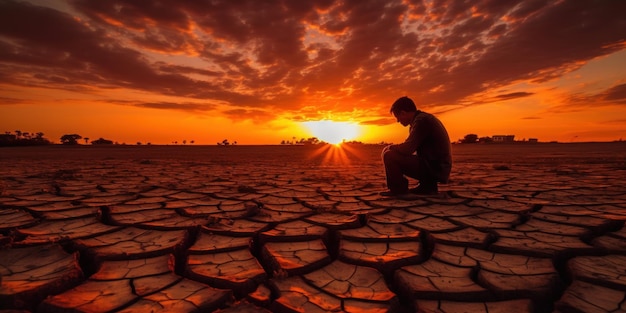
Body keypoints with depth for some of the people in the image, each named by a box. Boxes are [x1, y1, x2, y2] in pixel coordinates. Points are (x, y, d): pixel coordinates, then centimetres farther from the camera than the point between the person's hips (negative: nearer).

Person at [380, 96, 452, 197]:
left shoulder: (421, 120, -14)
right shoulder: (426, 118, 17)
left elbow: (407, 149, -22)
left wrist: (391, 147, -4)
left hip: (434, 169, -10)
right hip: (439, 169, 10)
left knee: (389, 156, -15)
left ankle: (399, 190, -1)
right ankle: (428, 185, 17)